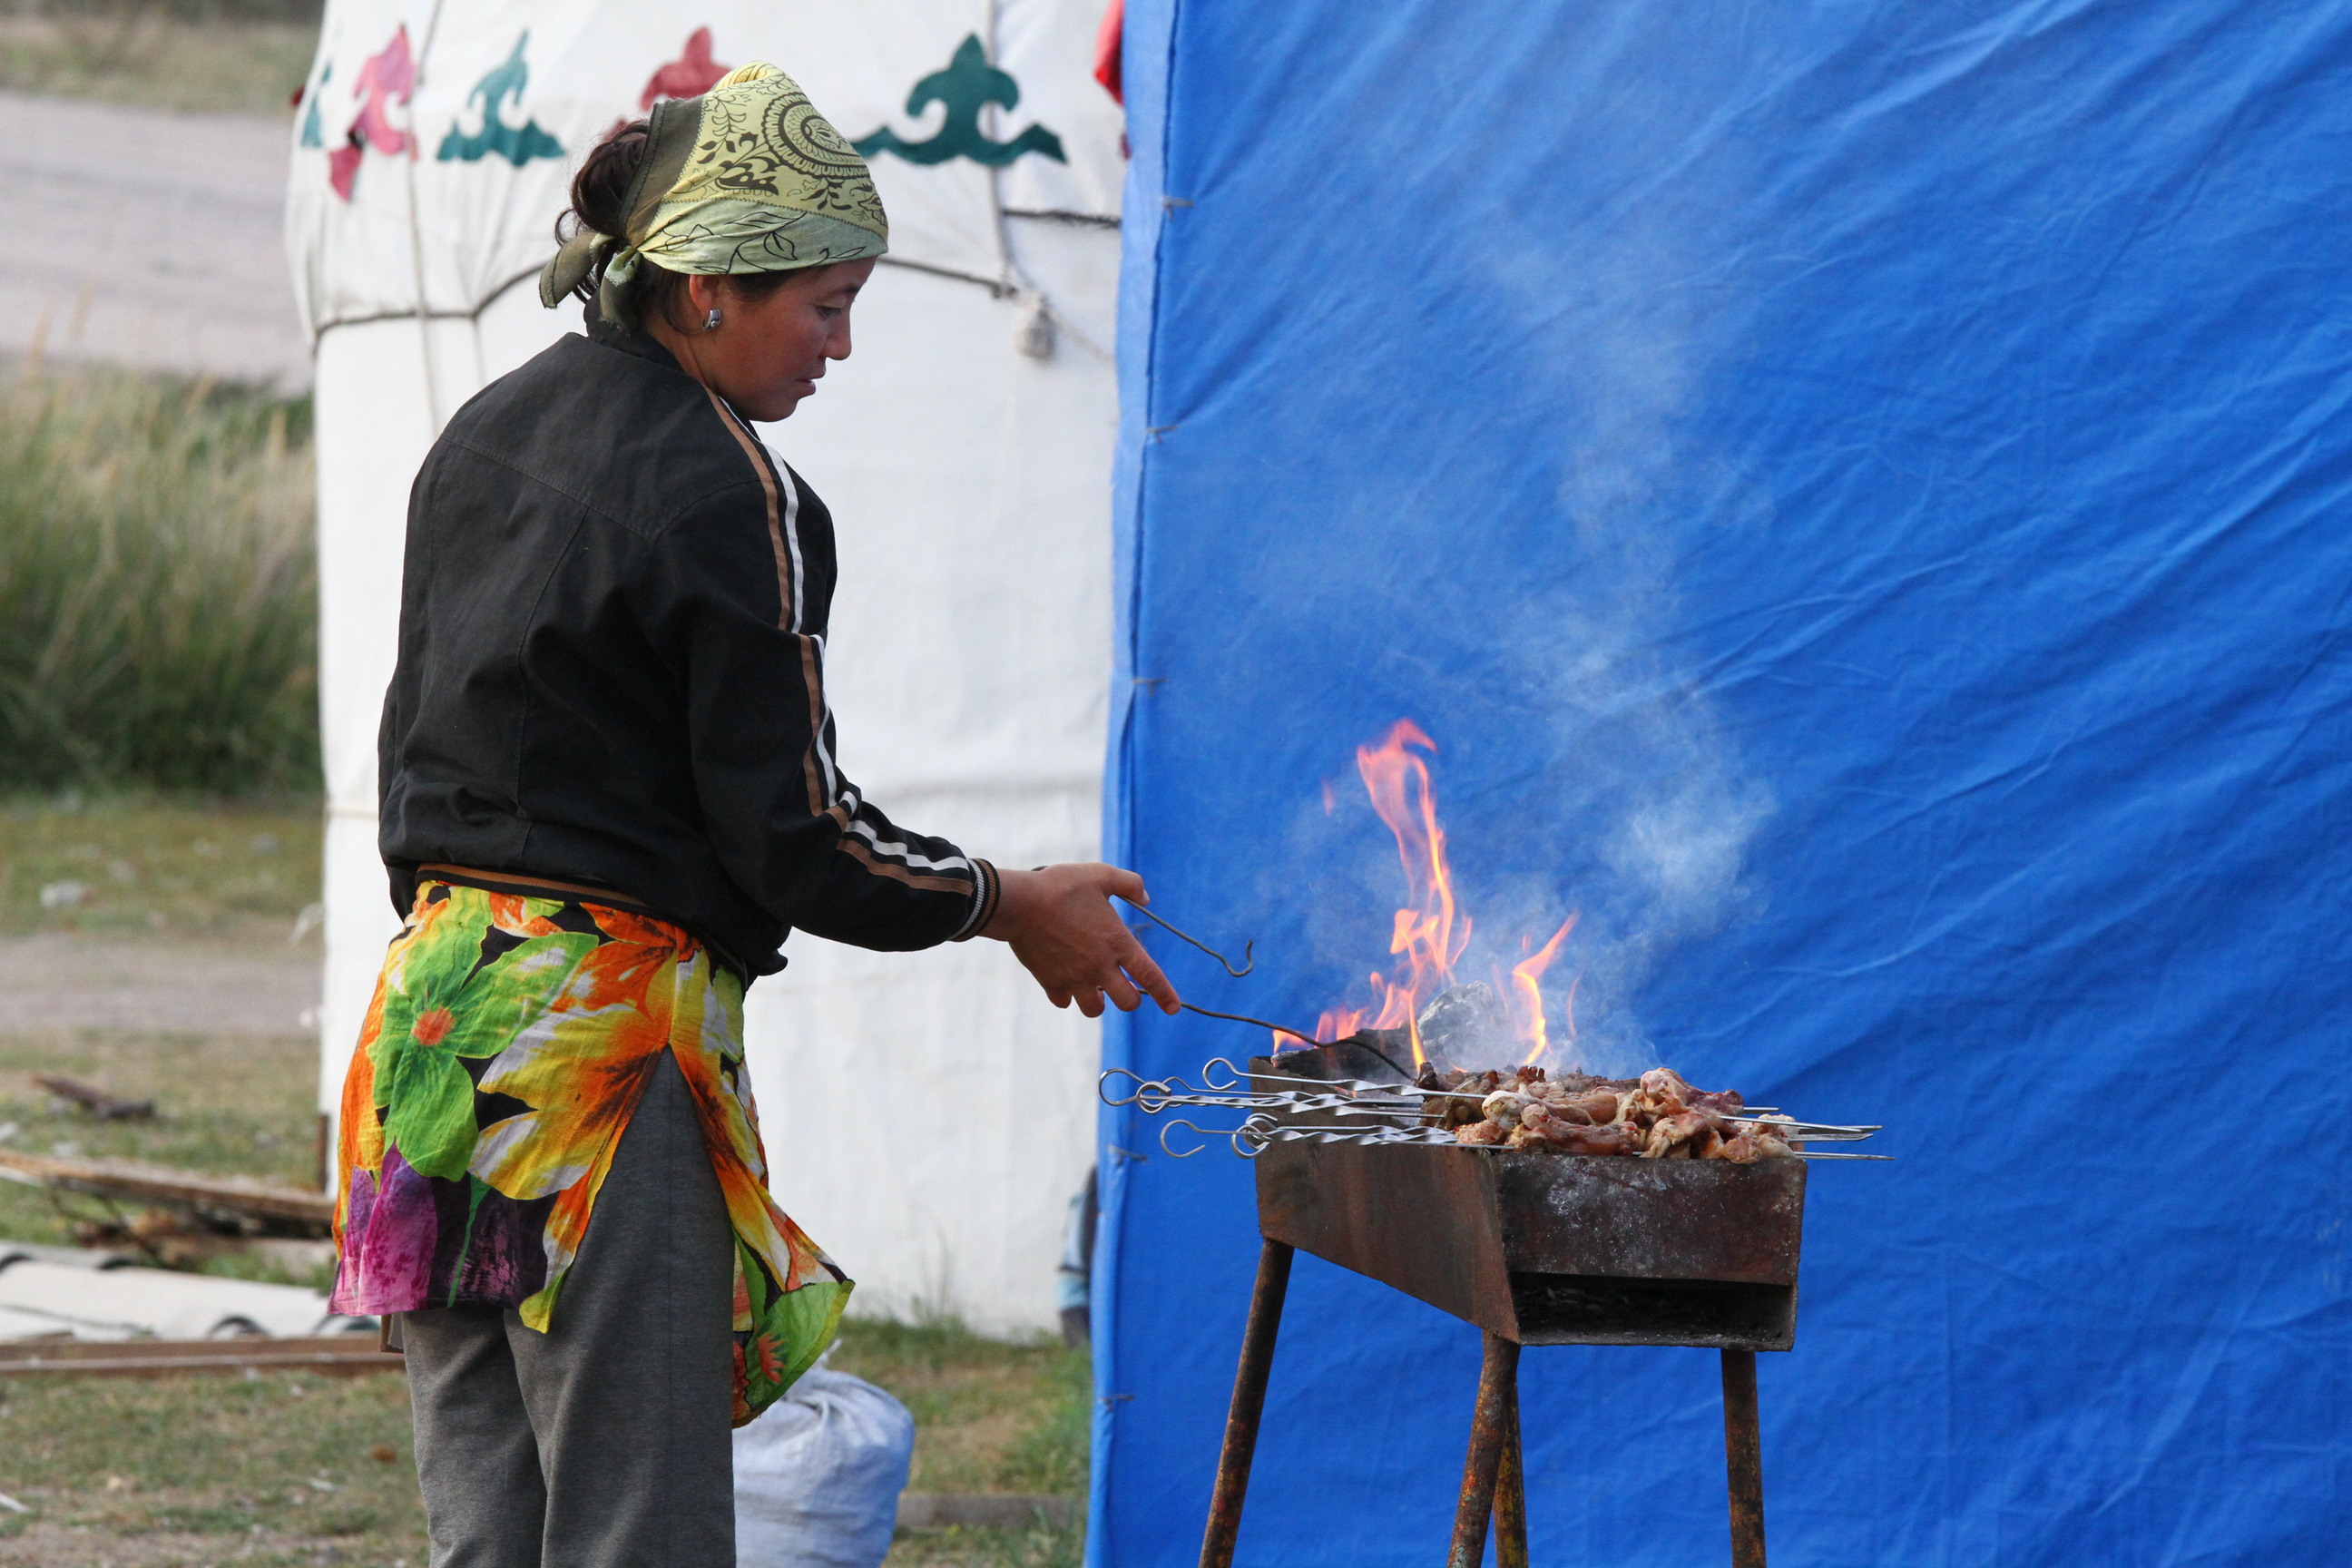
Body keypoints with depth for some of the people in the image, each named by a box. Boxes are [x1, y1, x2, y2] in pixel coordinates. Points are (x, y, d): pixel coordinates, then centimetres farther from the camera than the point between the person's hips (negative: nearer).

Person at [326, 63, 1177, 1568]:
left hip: (439, 984, 9)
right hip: (609, 1022, -9)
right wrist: (1011, 906, 2)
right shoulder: (728, 496, -12)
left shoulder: (481, 439, 14)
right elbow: (792, 834, -12)